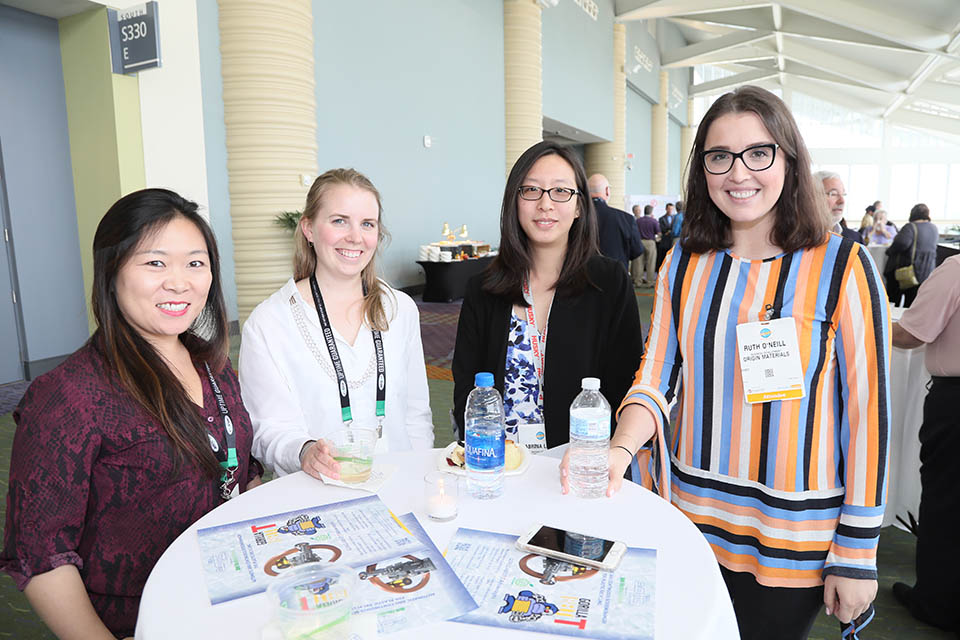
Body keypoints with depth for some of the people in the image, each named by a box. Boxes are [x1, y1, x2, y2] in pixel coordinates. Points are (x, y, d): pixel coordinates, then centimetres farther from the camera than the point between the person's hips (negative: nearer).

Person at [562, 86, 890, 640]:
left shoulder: (842, 266, -10)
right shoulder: (684, 266, 0)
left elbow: (867, 410, -8)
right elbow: (657, 380, -1)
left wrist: (857, 550, -6)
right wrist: (619, 449, -21)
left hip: (794, 539, -3)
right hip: (691, 518, 3)